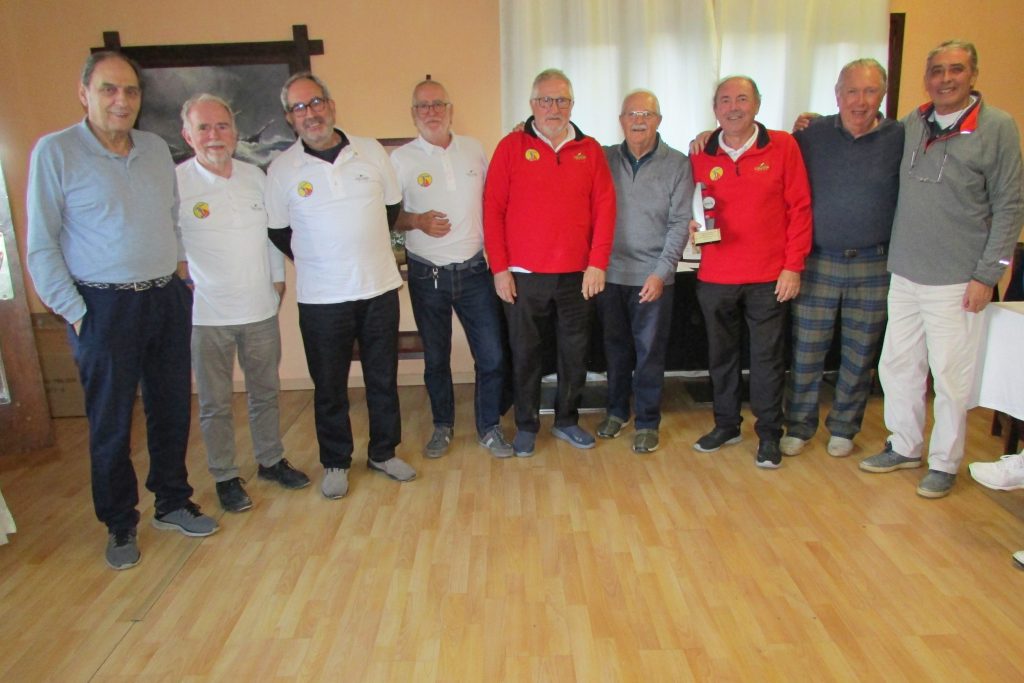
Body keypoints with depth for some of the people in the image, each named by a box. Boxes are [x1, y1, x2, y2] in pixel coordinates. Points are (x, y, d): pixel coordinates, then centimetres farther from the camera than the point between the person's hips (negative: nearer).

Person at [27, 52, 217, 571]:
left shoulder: (156, 148, 8)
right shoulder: (55, 152, -6)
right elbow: (41, 245, -6)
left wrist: (179, 273, 9)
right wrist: (74, 312, -10)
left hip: (168, 299, 5)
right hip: (105, 307, -4)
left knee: (172, 409, 13)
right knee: (110, 422, 6)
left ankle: (173, 503, 31)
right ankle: (119, 525, 24)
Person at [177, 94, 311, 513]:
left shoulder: (255, 176, 5)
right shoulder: (175, 183, -10)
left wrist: (278, 278, 14)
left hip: (261, 309, 4)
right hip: (207, 315, -4)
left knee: (265, 393, 17)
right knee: (215, 404, 8)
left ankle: (271, 461, 35)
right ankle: (225, 477, 25)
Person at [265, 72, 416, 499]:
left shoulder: (371, 151, 1)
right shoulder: (282, 169, -3)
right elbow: (278, 232, 6)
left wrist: (365, 249, 12)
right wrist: (316, 259, 4)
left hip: (380, 287, 2)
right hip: (321, 298, -1)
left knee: (383, 378, 12)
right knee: (329, 386, 8)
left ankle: (384, 453, 31)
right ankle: (335, 463, 27)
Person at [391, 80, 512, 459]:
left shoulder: (474, 149, 5)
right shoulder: (401, 159, -3)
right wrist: (417, 221, -18)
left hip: (474, 270, 2)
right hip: (427, 275, -1)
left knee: (492, 354, 1)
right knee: (435, 358, 13)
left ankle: (490, 427, 20)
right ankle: (442, 425, 32)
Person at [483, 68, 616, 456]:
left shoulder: (590, 150, 6)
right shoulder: (511, 147, 1)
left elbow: (605, 207, 3)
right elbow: (493, 209, -3)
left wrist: (598, 263, -5)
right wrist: (499, 268, -7)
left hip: (577, 275, 2)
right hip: (523, 276, -2)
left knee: (575, 352, 11)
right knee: (525, 354, 8)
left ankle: (567, 420, 30)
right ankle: (526, 426, 24)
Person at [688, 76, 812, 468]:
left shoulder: (783, 146, -2)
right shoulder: (701, 156, 4)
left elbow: (799, 208, -2)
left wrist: (793, 266, -7)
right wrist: (692, 225, -10)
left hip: (769, 277, -2)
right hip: (715, 276, 3)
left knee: (768, 357, 5)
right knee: (720, 354, 13)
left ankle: (769, 434, 20)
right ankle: (726, 425, 30)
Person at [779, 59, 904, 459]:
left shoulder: (901, 139, -1)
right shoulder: (811, 136, 1)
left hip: (874, 268, 0)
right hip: (817, 263, 0)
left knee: (860, 354, 11)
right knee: (806, 351, 6)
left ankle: (844, 428, 28)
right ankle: (799, 426, 22)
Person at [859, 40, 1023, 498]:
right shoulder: (912, 124, 8)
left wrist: (987, 274, -9)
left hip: (956, 280, -4)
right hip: (905, 273, 5)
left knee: (951, 376, 4)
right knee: (897, 366, 12)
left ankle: (945, 463, 20)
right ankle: (904, 447, 30)